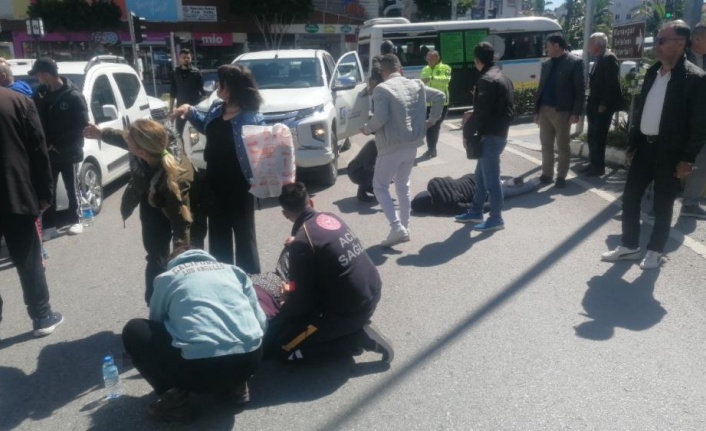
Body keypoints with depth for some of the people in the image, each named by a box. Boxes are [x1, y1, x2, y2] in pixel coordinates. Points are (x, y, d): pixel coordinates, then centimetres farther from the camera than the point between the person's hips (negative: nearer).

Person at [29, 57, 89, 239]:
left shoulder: (73, 95, -11)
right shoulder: (41, 94, 4)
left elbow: (82, 125, -13)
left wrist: (58, 145, -13)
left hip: (69, 153, -4)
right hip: (47, 152, 4)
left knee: (72, 189, 10)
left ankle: (75, 221, 25)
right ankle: (49, 226, 15)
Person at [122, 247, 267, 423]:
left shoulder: (167, 278, 17)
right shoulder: (233, 270, 22)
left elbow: (156, 325, 29)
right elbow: (261, 322, 19)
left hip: (199, 366, -4)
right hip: (251, 359, 4)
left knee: (134, 331, 18)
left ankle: (175, 397, 7)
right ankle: (235, 385, 22)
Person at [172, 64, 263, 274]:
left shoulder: (252, 118, -20)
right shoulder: (216, 108, 3)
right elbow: (206, 127, 24)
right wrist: (190, 111, 13)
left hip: (239, 186, -7)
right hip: (215, 184, 7)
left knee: (243, 234, 9)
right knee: (218, 235, 19)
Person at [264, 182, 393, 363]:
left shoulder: (301, 243, -19)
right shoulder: (332, 218, 3)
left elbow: (303, 303, -14)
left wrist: (288, 296, 7)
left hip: (347, 310, -8)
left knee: (276, 344, 1)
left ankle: (356, 339, -2)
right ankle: (355, 329, 12)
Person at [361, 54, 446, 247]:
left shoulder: (382, 89, -13)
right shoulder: (417, 85, 8)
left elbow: (380, 118, -22)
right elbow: (440, 96, 12)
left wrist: (367, 128, -4)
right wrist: (432, 119, 17)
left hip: (391, 146, -7)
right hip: (412, 144, 7)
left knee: (380, 186, 5)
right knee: (403, 185, 19)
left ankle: (397, 227, -6)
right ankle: (404, 226, 23)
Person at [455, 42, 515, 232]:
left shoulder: (487, 80, -17)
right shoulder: (502, 77, 15)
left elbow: (480, 112, -20)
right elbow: (509, 109, 17)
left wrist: (467, 133, -9)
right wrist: (503, 126, 17)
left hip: (490, 136, -10)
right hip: (499, 133, 10)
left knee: (491, 178, 0)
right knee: (481, 175, 19)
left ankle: (496, 219, 10)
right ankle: (476, 211, 30)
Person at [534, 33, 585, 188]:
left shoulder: (575, 62, -5)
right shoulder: (546, 64, 12)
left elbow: (579, 90, -8)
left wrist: (576, 113, -13)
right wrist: (536, 110, 7)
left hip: (562, 111, -5)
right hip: (544, 110, 5)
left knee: (562, 146, 4)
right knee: (546, 145, 9)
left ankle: (561, 176, 12)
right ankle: (547, 174, 19)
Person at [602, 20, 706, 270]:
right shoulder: (652, 72, 8)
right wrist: (631, 144, 10)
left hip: (669, 152, -6)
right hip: (644, 146, 6)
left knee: (662, 205, 6)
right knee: (630, 198, 10)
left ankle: (655, 251, 22)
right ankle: (629, 246, 24)